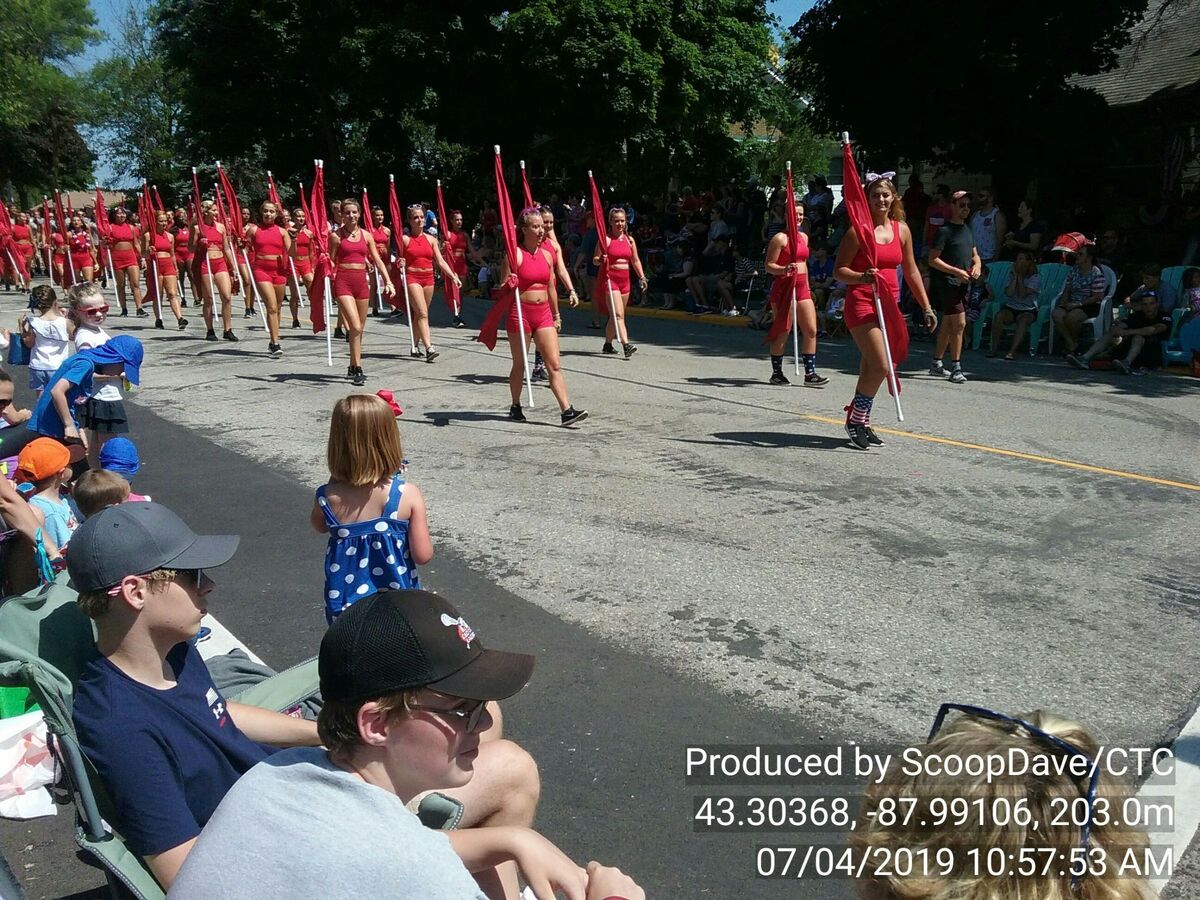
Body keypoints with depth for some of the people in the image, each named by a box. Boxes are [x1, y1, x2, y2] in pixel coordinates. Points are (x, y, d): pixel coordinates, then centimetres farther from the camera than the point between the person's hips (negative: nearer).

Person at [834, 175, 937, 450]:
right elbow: (839, 271, -8)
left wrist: (926, 307, 16)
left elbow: (911, 271, 17)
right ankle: (855, 420, 1)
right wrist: (862, 277, -28)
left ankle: (862, 422, 20)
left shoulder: (902, 230, 10)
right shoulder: (858, 230, -7)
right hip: (861, 304, -6)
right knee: (880, 366, -16)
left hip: (888, 304, 6)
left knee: (871, 368, 10)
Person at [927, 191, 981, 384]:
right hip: (947, 283, -8)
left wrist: (976, 266, 0)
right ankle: (956, 368, -9)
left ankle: (936, 364, 23)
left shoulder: (968, 230, 16)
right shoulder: (944, 230, -8)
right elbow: (933, 260, -12)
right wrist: (956, 271, -19)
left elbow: (975, 255, 23)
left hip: (963, 283, 8)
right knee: (959, 323, -13)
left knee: (948, 324, 13)